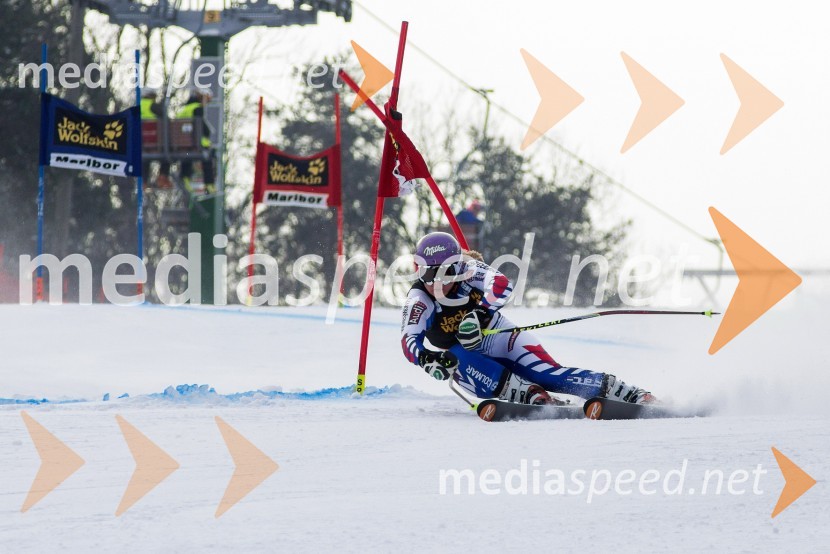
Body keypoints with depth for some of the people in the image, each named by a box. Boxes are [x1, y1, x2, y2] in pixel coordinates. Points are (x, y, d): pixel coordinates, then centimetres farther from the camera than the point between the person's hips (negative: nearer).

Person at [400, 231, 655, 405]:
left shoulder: (467, 272, -16)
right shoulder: (419, 300, -15)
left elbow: (500, 284, -36)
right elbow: (409, 339, -31)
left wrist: (479, 312, -53)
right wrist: (426, 358, -53)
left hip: (502, 340, -1)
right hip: (472, 367, 1)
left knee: (549, 374, -24)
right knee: (456, 359, -34)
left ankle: (624, 392, -18)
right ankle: (532, 396, -44)